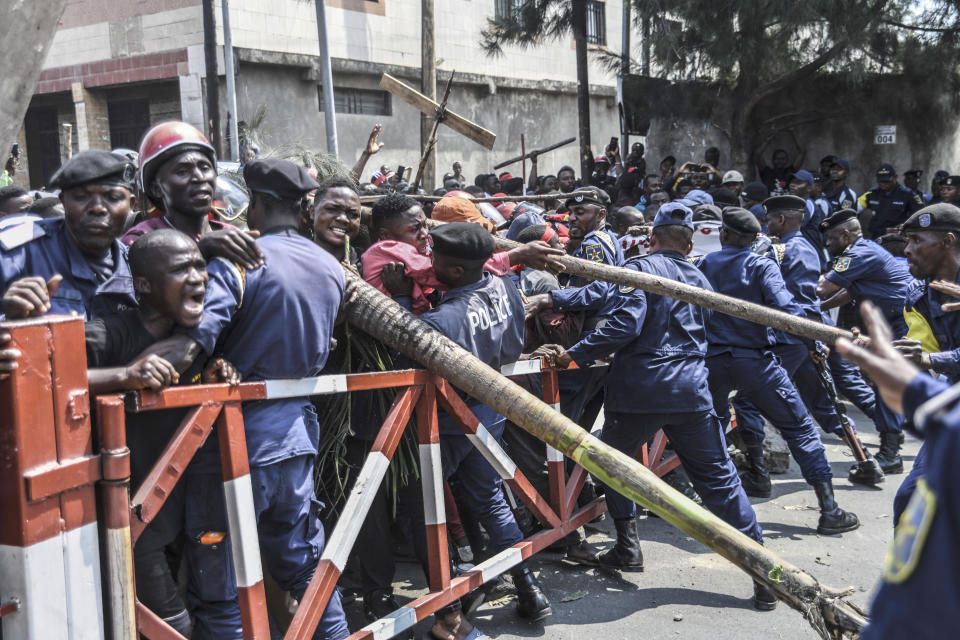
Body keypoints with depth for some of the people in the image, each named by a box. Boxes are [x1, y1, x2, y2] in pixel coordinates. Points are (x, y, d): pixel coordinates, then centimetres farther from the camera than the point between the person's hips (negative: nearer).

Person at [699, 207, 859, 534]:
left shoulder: (705, 264, 8)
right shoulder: (762, 265, -4)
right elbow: (784, 306, -18)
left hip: (711, 361, 4)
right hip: (753, 360, -4)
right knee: (800, 428, 1)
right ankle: (829, 511, -4)